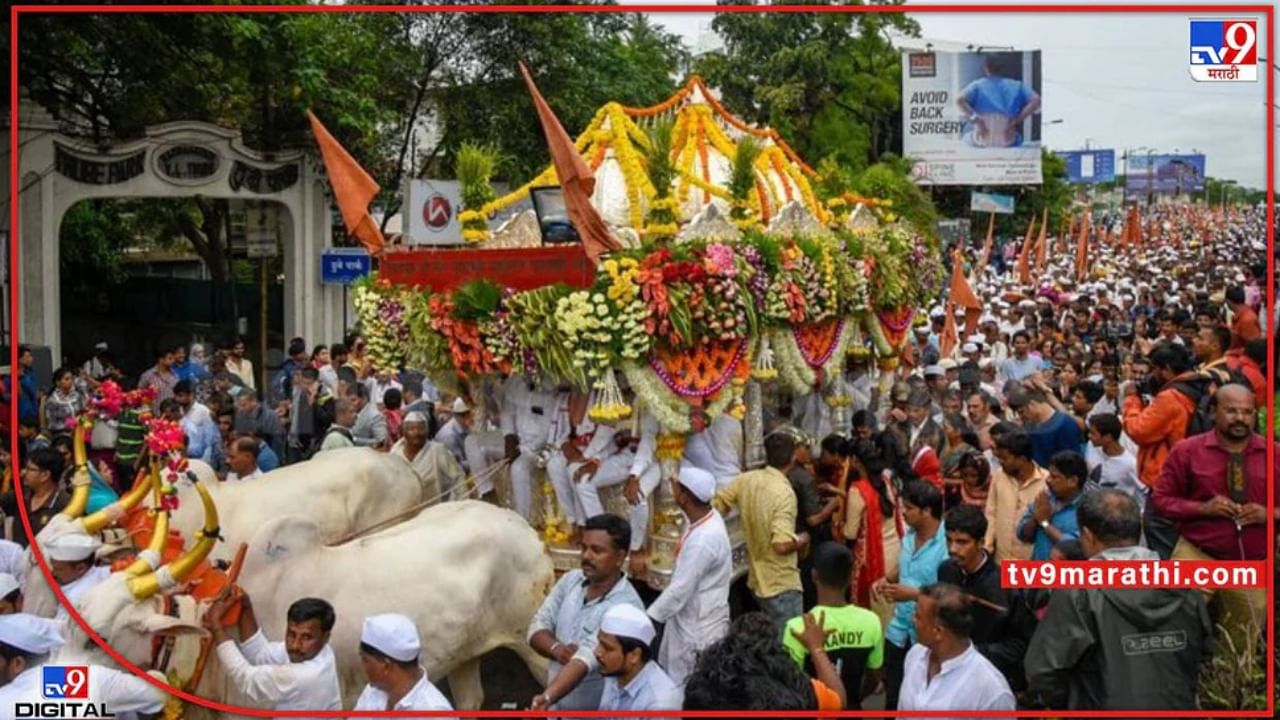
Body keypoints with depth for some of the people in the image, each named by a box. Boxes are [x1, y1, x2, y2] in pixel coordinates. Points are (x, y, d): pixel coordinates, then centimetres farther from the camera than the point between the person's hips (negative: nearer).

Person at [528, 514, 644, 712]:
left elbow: (585, 660, -36)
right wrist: (557, 649, -23)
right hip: (558, 709, 6)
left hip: (596, 713, -6)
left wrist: (546, 698, -49)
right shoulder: (571, 580, -3)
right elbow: (538, 626, -1)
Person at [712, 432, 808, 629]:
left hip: (757, 579, 8)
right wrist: (802, 539, -8)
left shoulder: (746, 480, -3)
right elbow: (782, 545, -28)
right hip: (782, 585, -7)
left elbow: (715, 506, 4)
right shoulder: (784, 493, -22)